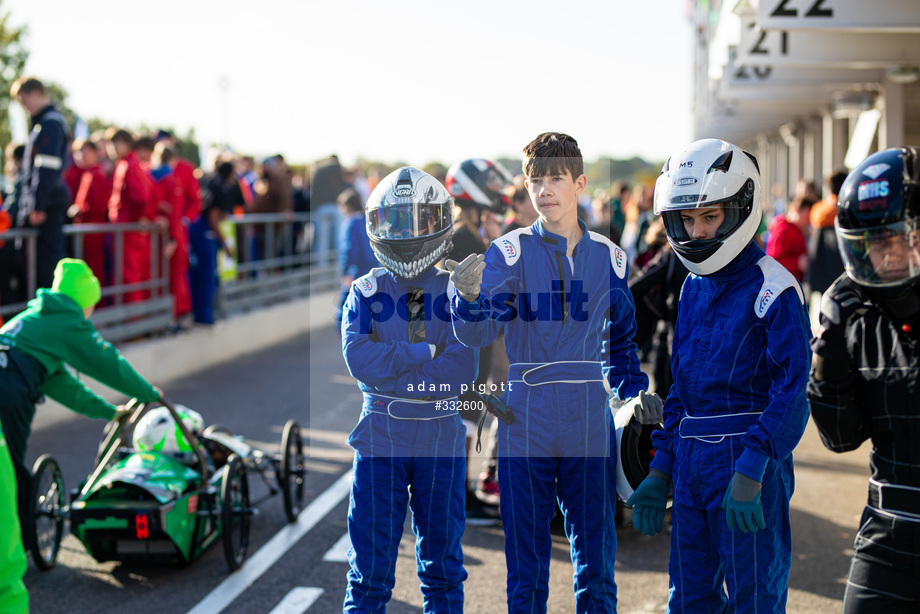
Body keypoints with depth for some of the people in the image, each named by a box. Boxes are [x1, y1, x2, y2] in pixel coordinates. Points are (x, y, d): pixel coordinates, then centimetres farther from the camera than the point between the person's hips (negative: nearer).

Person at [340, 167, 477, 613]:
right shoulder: (365, 294, 4)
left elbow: (464, 369, -12)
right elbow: (358, 358, -13)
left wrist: (390, 367, -12)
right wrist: (429, 351, -14)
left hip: (442, 443, 1)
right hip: (380, 441, 0)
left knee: (442, 564, 10)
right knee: (370, 568, 2)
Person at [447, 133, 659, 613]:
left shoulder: (609, 258, 7)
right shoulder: (509, 253, -3)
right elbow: (477, 333, -16)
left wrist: (634, 392, 8)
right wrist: (470, 297, -37)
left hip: (591, 425, 2)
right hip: (525, 425, -2)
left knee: (596, 561, 7)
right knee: (526, 563, 7)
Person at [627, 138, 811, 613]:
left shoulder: (772, 289, -12)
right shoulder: (693, 289, 12)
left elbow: (791, 391, -18)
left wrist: (750, 472, -25)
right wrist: (660, 472, 15)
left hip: (747, 454, -7)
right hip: (690, 458, 8)